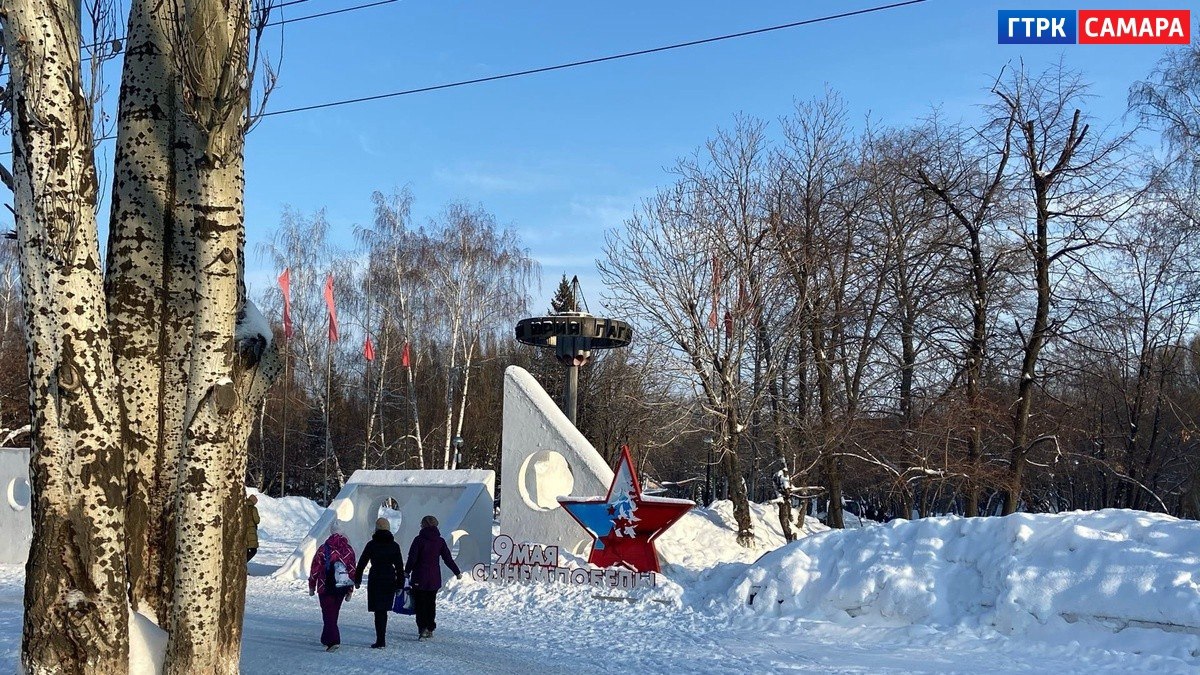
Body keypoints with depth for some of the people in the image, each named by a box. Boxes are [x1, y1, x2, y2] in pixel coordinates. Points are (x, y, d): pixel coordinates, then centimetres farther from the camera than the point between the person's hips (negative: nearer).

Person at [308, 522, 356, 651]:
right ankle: (327, 639, 26)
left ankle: (333, 640, -16)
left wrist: (312, 586, 8)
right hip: (341, 588, 3)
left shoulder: (323, 549, -7)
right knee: (333, 613, 17)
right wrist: (350, 591, 12)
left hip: (325, 588, -3)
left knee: (328, 614, -2)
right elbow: (352, 571, 5)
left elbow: (315, 569, -3)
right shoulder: (349, 550, 2)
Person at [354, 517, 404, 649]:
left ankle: (380, 640, -6)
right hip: (390, 581, 3)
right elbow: (400, 566, 5)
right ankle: (381, 639, 19)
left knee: (378, 611, -1)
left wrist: (357, 579, 9)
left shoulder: (371, 544, -4)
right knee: (383, 610, 14)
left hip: (375, 580, -3)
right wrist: (400, 584, 11)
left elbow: (362, 562, 0)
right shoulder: (394, 546, 4)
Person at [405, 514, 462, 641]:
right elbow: (448, 559, 5)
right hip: (434, 578, 4)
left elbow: (412, 558, -11)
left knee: (420, 603, 0)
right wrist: (457, 572, 14)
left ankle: (422, 628, -14)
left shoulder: (419, 539, -11)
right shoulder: (440, 541, 2)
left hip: (419, 578, -4)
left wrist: (407, 572, 2)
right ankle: (430, 629, 17)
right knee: (431, 603, 15)